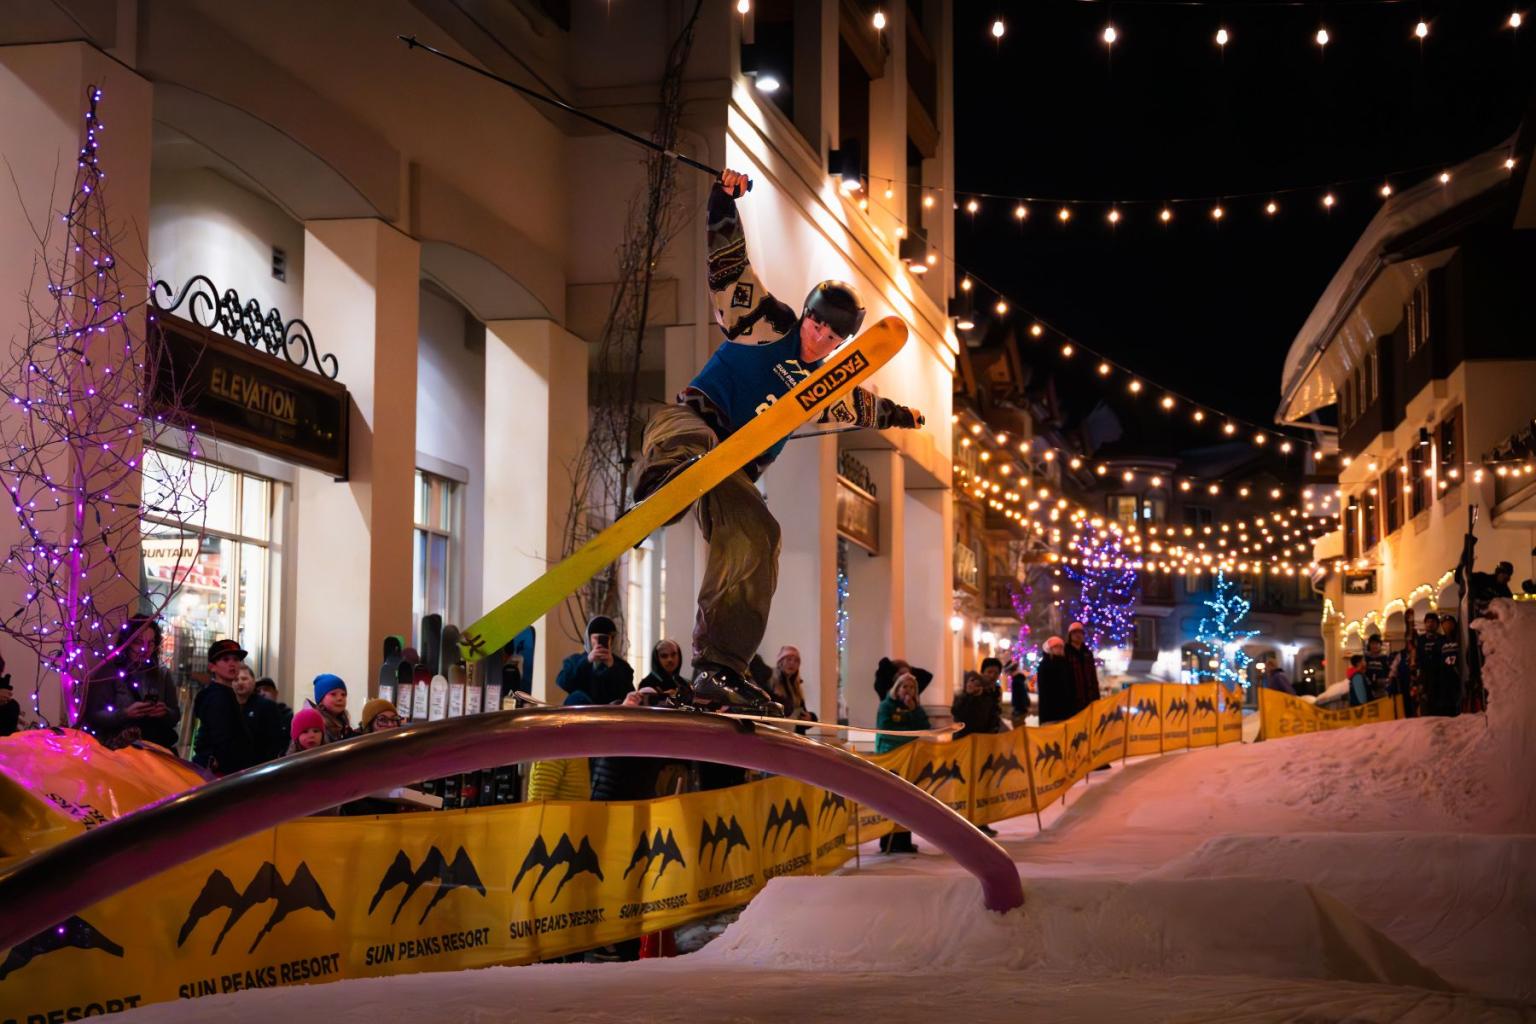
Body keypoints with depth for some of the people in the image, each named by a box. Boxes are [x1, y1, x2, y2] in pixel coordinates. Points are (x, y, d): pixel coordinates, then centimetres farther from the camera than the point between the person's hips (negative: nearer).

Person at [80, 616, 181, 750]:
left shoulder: (163, 674, 13)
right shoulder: (108, 672, 1)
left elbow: (175, 717, 14)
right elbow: (93, 716, -4)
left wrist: (165, 713, -10)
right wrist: (125, 713, -20)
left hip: (156, 742, 1)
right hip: (117, 744, -1)